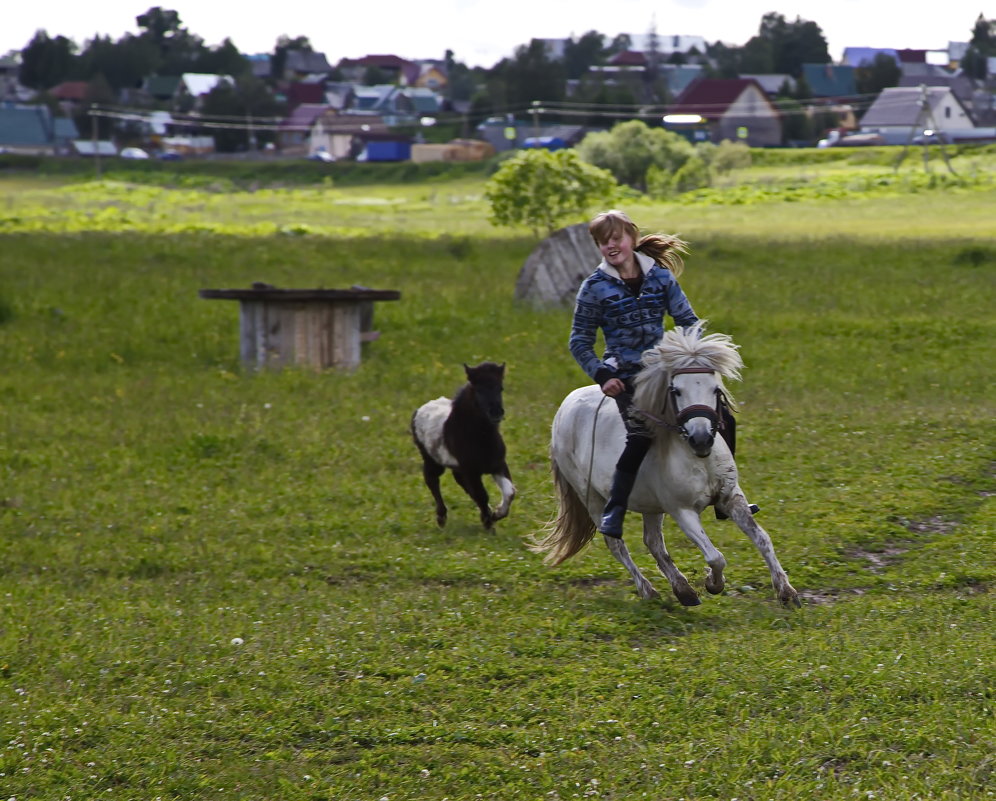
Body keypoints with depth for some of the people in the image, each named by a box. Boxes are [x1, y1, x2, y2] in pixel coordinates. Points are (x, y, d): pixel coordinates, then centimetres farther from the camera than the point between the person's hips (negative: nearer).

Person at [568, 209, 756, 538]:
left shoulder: (660, 276, 4)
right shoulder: (595, 287, -3)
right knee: (640, 436, -27)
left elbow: (688, 321, 9)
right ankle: (613, 513, -21)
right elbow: (579, 341, 1)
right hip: (625, 378, -4)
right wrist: (602, 376, -11)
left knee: (723, 420, -1)